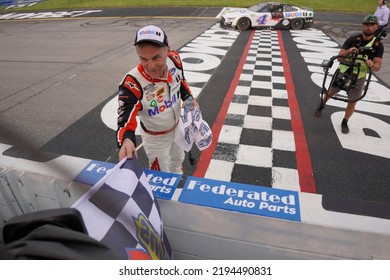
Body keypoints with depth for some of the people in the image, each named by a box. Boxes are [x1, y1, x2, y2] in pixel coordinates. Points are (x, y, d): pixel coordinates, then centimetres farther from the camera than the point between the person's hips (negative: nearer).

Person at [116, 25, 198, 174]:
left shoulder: (174, 59, -22)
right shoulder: (132, 83, -38)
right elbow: (125, 120, -39)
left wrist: (188, 98, -14)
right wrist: (126, 140, -60)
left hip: (178, 126, 6)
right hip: (155, 137, -5)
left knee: (178, 158, 33)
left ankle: (176, 174, 67)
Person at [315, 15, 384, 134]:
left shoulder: (378, 45, -8)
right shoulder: (353, 39, -11)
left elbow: (378, 66, -13)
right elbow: (339, 56, -15)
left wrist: (372, 65, -37)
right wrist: (348, 52, -38)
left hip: (359, 77, 1)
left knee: (352, 102, 3)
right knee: (330, 92, 16)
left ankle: (344, 123, 24)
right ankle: (321, 105, 48)